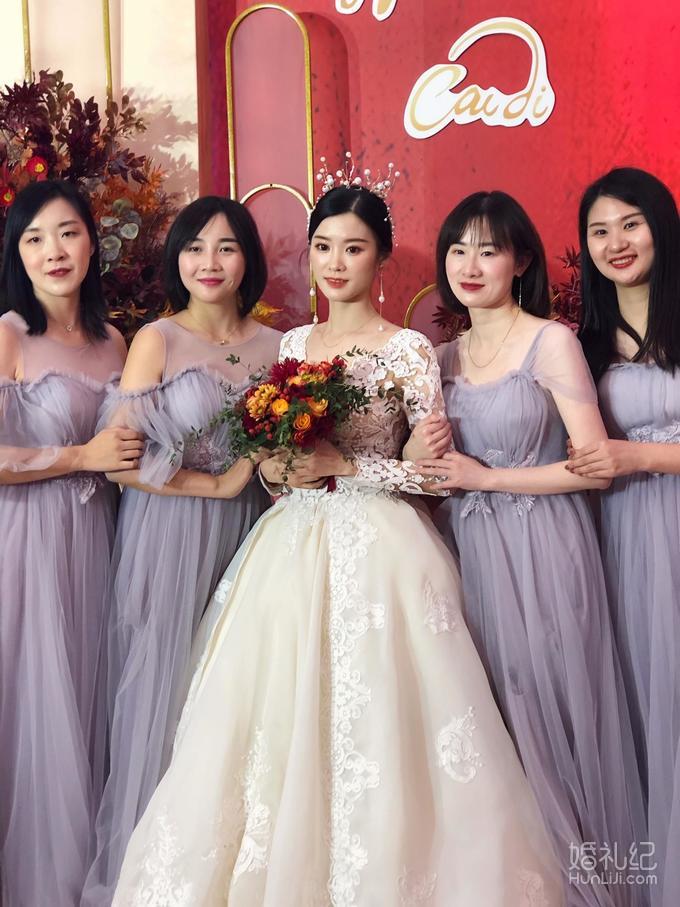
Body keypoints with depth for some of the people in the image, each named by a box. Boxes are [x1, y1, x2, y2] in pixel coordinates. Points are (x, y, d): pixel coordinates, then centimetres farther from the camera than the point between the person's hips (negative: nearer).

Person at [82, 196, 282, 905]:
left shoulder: (276, 345, 8)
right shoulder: (156, 340, -3)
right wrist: (216, 485, -11)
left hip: (248, 532, 4)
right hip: (169, 536, -3)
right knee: (166, 692, 3)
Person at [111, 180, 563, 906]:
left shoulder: (408, 350, -4)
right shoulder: (293, 343, 12)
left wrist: (343, 466, -14)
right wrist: (274, 467, -3)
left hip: (373, 549, -5)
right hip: (291, 546, 5)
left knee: (371, 726, -4)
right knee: (276, 719, 5)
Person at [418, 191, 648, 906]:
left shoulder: (552, 341, -6)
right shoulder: (445, 356, 11)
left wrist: (483, 478, -12)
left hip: (539, 548, -5)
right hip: (467, 545, 5)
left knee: (543, 711, 2)